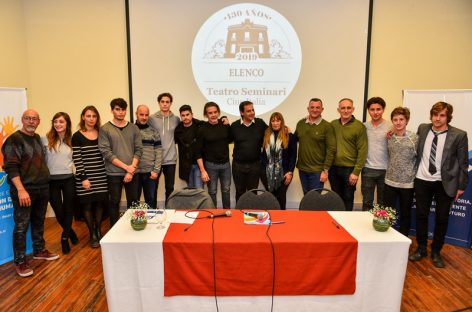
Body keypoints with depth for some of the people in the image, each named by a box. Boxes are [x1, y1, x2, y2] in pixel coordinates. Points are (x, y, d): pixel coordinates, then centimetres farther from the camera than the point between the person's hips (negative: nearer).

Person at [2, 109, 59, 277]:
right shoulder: (14, 139, -9)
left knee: (39, 222, 17)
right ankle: (20, 262, 8)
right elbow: (11, 167, -16)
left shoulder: (38, 138, 12)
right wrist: (21, 190, -23)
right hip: (24, 190, -7)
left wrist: (44, 180, 13)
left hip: (42, 188, 7)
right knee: (22, 226, -1)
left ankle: (39, 250, 32)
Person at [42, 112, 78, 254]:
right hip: (52, 180, -1)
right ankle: (70, 231, 36)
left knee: (68, 209, 6)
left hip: (68, 179, 1)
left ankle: (64, 238, 24)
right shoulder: (46, 139, -3)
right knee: (58, 211, 8)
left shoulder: (72, 140, 3)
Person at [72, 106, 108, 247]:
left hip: (101, 176, 3)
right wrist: (83, 178, -12)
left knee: (100, 203, 7)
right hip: (85, 177, -3)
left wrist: (108, 173, 4)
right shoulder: (77, 136, -2)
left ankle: (98, 231, 25)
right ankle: (92, 235, 18)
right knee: (87, 205, 4)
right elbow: (76, 159, -7)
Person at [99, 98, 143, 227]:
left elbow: (138, 149, 3)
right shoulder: (105, 129, -1)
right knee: (114, 203, 7)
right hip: (114, 174, -2)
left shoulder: (133, 128, 7)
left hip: (132, 172, 2)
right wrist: (126, 167, -13)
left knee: (133, 202, 8)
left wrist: (131, 169, -8)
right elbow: (106, 152, -9)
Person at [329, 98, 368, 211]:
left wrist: (356, 172, -12)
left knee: (348, 198, 8)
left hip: (349, 169, -3)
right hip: (333, 168, 3)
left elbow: (362, 151, -9)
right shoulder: (333, 124, 6)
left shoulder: (359, 126, -6)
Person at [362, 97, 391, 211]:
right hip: (367, 169, 2)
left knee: (383, 203, 12)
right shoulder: (364, 126, 4)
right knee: (367, 202, 9)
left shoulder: (390, 127, -4)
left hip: (385, 170, -2)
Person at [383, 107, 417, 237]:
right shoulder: (388, 137, 1)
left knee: (405, 214, 13)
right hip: (390, 182, 2)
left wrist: (413, 176, -4)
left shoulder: (414, 138, -8)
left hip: (408, 183, -2)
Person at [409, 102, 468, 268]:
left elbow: (463, 163, -4)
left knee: (442, 218, 9)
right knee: (421, 215, 10)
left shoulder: (459, 135, -9)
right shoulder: (422, 129, -1)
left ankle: (436, 252, 26)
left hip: (444, 183, -2)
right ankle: (421, 249, 27)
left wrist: (461, 186, -3)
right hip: (422, 181, 2)